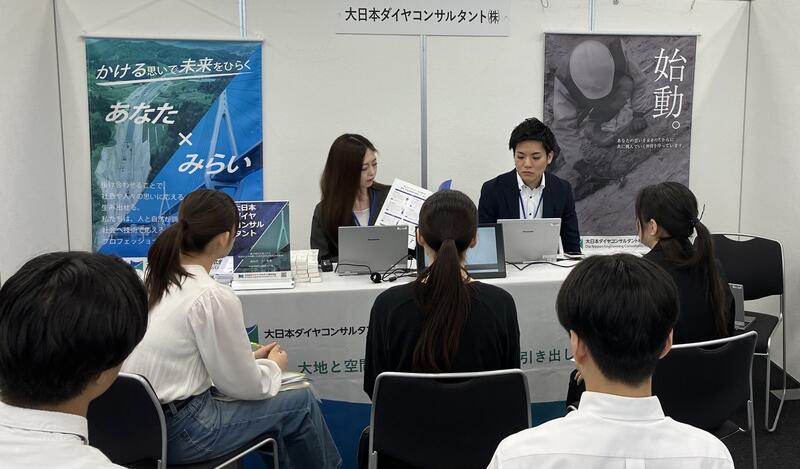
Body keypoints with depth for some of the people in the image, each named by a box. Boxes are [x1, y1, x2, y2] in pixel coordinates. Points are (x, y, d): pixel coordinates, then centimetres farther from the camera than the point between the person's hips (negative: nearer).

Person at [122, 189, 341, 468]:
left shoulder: (154, 279, 3)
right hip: (178, 433, -8)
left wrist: (250, 357, 15)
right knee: (303, 402, 5)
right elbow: (246, 386, -12)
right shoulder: (214, 297, -21)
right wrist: (273, 366, 7)